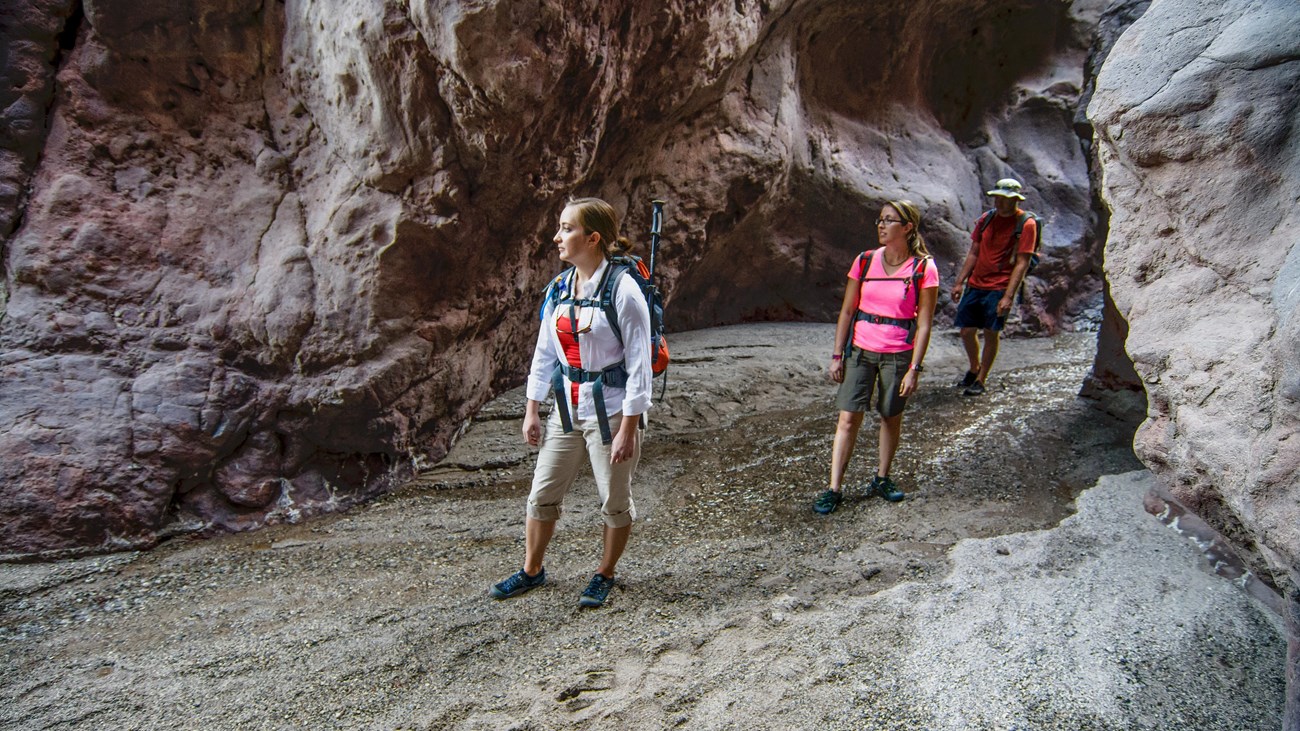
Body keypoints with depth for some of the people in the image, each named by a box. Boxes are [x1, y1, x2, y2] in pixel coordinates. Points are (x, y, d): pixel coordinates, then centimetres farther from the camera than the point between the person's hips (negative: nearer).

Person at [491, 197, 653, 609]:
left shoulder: (622, 290, -16)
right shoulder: (559, 288, 4)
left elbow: (639, 363, -16)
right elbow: (544, 353, 11)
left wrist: (628, 429, -18)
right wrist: (531, 411, 10)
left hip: (610, 410, -6)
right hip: (567, 409, 6)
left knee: (614, 502, 10)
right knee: (542, 494, 13)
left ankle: (605, 575, 32)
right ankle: (532, 571, 34)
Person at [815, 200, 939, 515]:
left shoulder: (924, 269, -7)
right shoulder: (864, 261, -1)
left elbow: (924, 324, -6)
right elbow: (847, 311, 4)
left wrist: (914, 368, -10)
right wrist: (837, 355, 2)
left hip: (898, 355, -1)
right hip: (860, 351, 1)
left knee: (891, 417, 12)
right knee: (848, 418, -2)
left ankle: (881, 479, 32)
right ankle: (834, 489, 3)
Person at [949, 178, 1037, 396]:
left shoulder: (1026, 224, -7)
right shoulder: (986, 219, 9)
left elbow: (1022, 263, -11)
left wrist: (1008, 296, -17)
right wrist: (959, 282, 8)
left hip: (999, 288, -5)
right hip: (975, 285, 5)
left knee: (991, 334, -2)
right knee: (966, 331, 5)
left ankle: (981, 380, 12)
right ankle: (974, 368, 31)